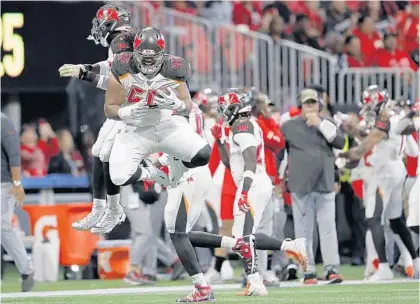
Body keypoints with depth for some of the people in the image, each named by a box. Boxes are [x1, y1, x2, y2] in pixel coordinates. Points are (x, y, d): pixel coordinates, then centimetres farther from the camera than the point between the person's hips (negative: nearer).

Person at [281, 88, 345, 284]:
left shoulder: (326, 124, 12)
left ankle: (331, 269, -6)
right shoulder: (288, 126, 6)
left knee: (328, 227, -4)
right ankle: (308, 271, 3)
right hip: (300, 185, -2)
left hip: (325, 185, 2)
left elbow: (340, 143, -3)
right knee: (304, 229, -1)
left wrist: (321, 125, -10)